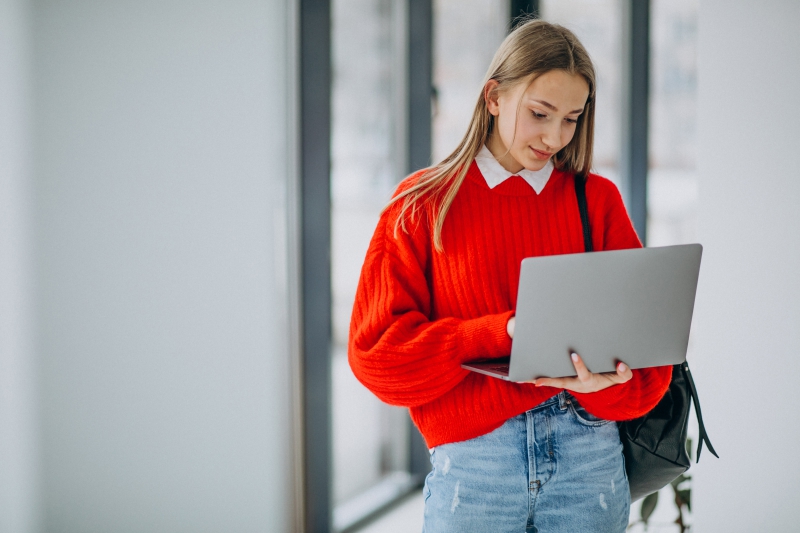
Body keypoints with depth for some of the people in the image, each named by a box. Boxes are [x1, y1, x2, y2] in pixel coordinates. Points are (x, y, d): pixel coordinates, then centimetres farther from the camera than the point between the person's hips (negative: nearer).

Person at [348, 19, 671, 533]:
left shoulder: (599, 200, 8)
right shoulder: (422, 205, 3)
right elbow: (375, 350, -3)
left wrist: (602, 382, -17)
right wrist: (503, 331, -14)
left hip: (589, 454, 2)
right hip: (470, 462, -1)